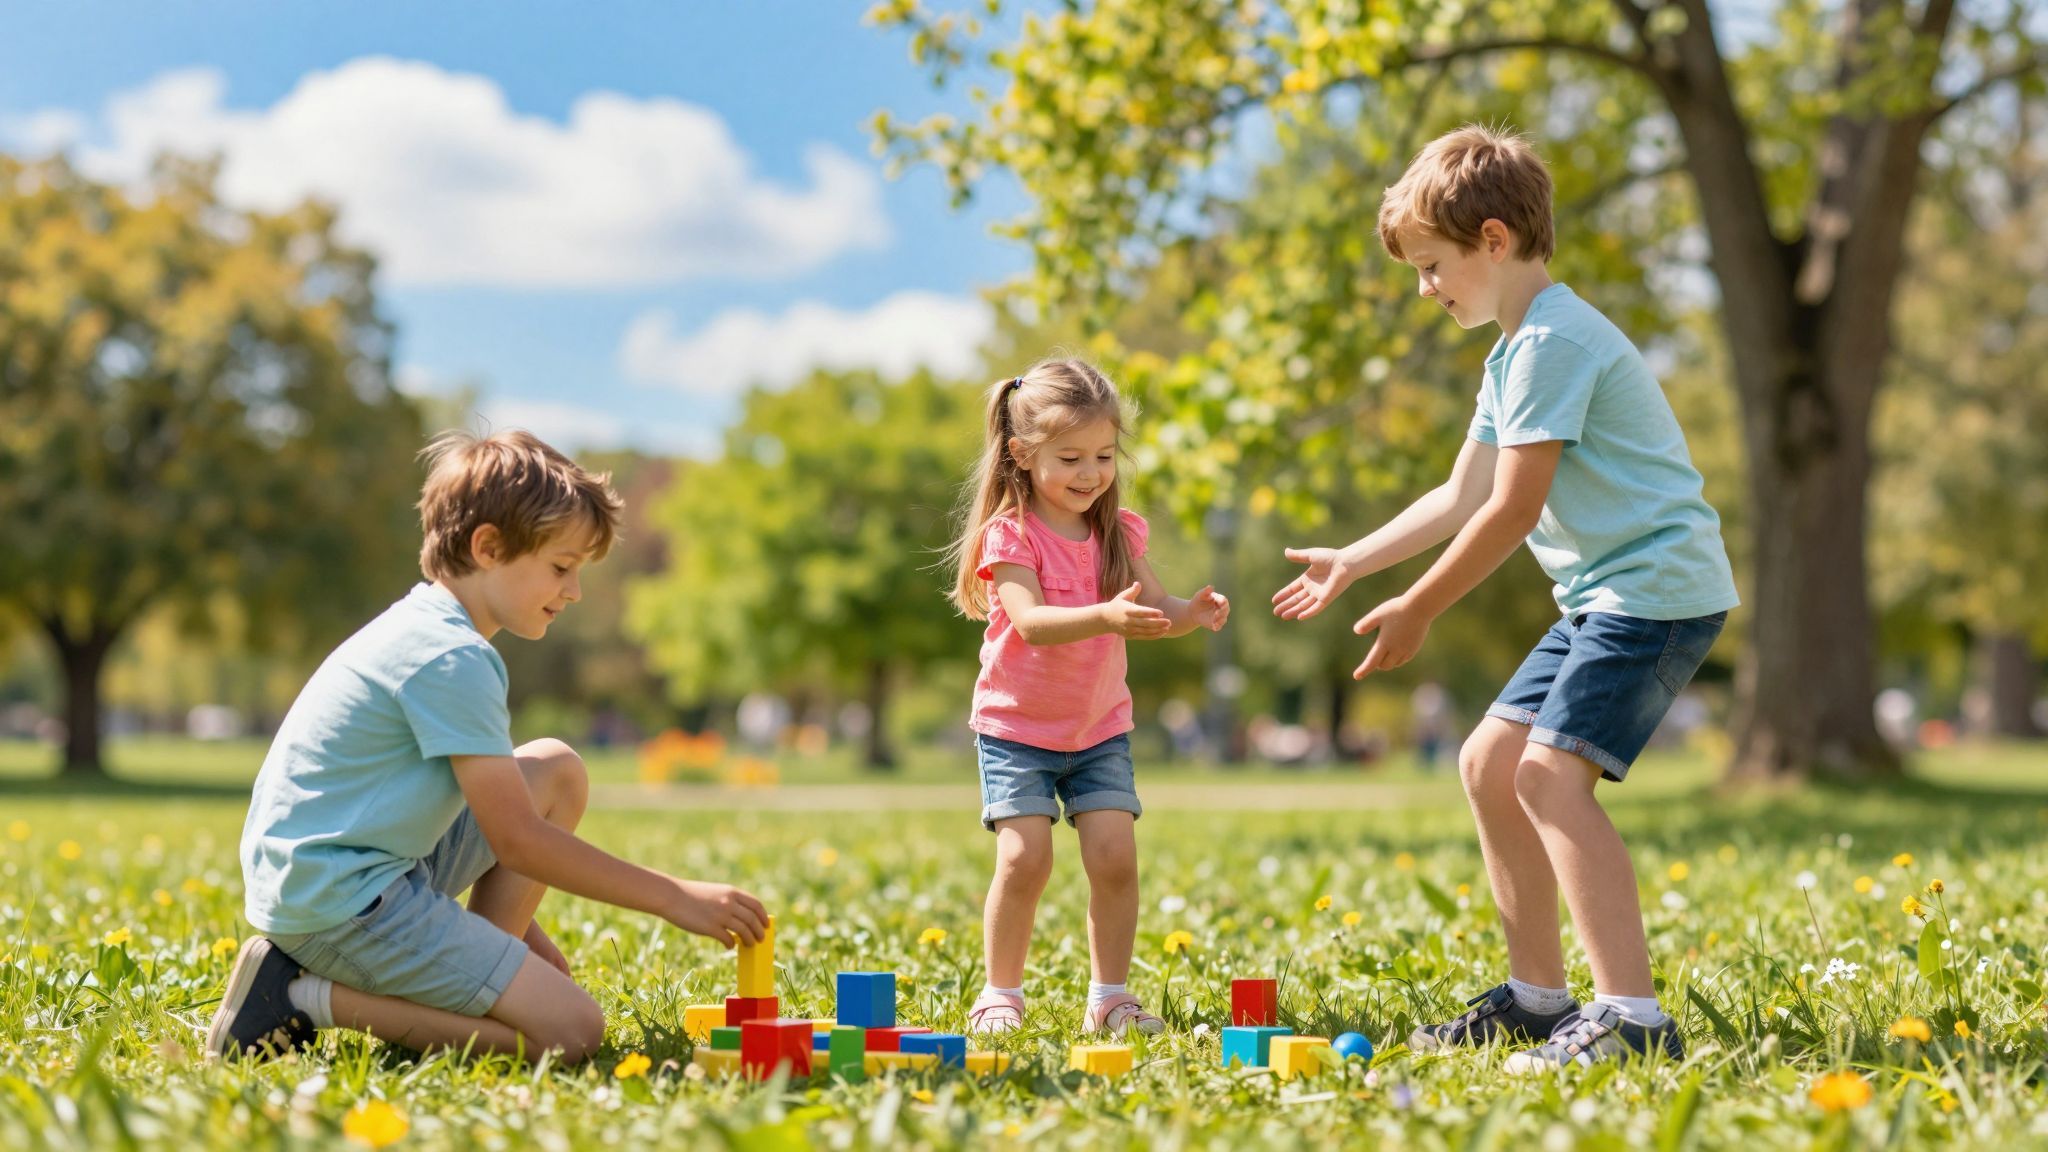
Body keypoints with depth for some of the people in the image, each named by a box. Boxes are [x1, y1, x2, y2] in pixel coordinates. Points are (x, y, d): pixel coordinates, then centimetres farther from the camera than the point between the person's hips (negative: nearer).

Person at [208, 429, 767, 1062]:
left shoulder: (424, 630, 17)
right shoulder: (450, 659, -15)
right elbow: (517, 841, -16)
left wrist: (521, 934, 22)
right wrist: (673, 897, -12)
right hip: (341, 902, -10)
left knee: (558, 771, 15)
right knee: (573, 1031, -15)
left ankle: (473, 983, 7)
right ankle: (314, 998, -10)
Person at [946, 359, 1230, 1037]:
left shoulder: (1117, 532, 2)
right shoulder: (1010, 535, -15)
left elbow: (1151, 610, 1)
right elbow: (1031, 622, -29)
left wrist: (1192, 614, -22)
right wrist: (1106, 616, -45)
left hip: (1099, 727, 4)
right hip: (1016, 729, -4)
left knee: (1115, 856, -7)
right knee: (1025, 859, -14)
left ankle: (1108, 998, 6)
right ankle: (1001, 994, 4)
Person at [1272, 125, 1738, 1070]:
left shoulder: (1553, 340, -16)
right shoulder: (1514, 354, 18)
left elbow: (1512, 510, -19)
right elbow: (1461, 497, 23)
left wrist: (1415, 612, -11)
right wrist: (1349, 562, 22)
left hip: (1660, 585, -11)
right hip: (1603, 594, 11)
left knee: (1552, 770, -21)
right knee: (1490, 761, 12)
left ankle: (1631, 1016, -24)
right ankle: (1538, 996, 20)